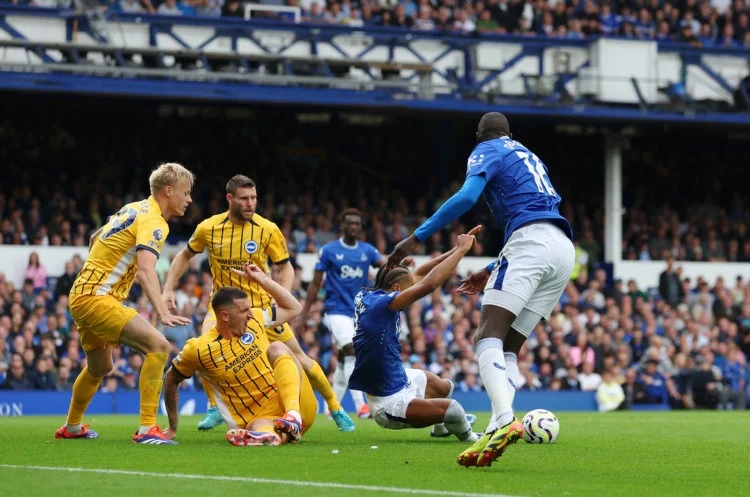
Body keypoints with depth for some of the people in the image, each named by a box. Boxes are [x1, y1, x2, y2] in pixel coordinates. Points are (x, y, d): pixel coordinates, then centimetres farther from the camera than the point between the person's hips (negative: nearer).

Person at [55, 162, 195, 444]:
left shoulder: (134, 209, 13)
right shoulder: (153, 222, -17)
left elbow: (95, 238, 28)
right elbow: (145, 272, -32)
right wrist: (162, 312, -43)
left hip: (82, 296, 11)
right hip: (97, 300, -11)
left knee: (99, 368, 29)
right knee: (158, 346, -22)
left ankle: (71, 427, 47)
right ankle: (147, 429, -25)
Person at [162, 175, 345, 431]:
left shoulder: (268, 230, -12)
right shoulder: (208, 228, -8)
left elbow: (286, 267, -2)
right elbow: (185, 256, 10)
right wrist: (168, 290, 2)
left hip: (262, 305, 0)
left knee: (298, 357, 1)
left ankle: (335, 407, 20)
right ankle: (214, 409, -6)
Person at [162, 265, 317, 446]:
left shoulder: (254, 320, 7)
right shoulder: (198, 349, -4)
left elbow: (293, 308, 21)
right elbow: (171, 380, 12)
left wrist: (262, 279, 11)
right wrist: (172, 428, 18)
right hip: (260, 418, -5)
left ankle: (293, 415, -42)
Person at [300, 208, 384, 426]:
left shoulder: (367, 250, 7)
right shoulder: (328, 251, -3)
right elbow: (316, 284, 1)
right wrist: (304, 312, -2)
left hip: (359, 312, 5)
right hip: (337, 310, -5)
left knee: (344, 360, 12)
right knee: (352, 351, -22)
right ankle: (360, 405, -29)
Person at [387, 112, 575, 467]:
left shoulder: (487, 151, 9)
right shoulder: (529, 157, 34)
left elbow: (467, 196, -11)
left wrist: (417, 238, -10)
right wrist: (492, 272, 39)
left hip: (531, 239, -8)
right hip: (564, 249, 8)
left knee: (488, 336, -17)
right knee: (507, 347, 8)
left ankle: (504, 420, -40)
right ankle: (495, 432, -8)